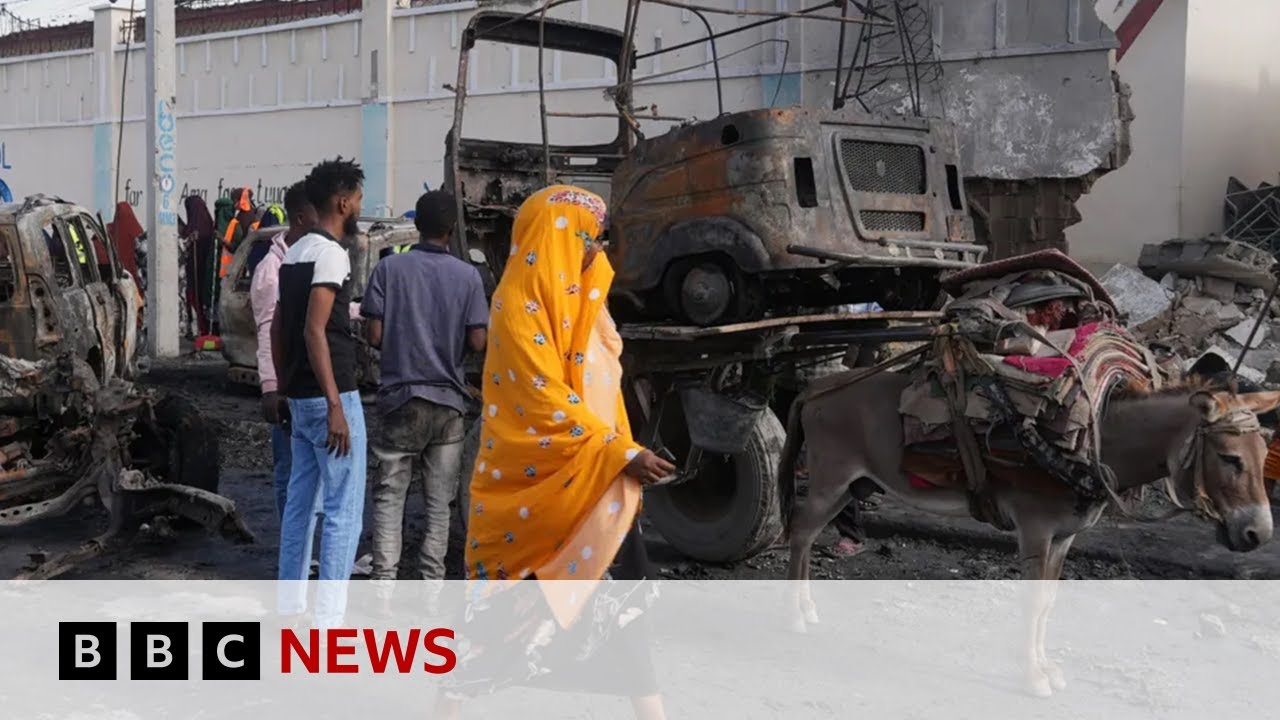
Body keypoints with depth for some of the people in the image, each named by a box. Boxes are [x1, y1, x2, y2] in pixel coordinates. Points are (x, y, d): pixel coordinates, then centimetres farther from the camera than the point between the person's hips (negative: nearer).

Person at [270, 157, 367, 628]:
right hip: (328, 395, -9)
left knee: (300, 502, 15)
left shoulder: (295, 253, 14)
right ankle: (328, 619, -5)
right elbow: (315, 331, -22)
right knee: (344, 510, -5)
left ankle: (290, 607, 22)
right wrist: (335, 406, -23)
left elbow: (278, 328, 18)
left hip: (299, 396, 10)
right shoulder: (330, 253, -14)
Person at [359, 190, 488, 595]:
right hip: (448, 399, 1)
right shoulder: (467, 276, -3)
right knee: (439, 500, 9)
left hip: (401, 397, -1)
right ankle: (431, 586, 10)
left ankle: (383, 580, -2)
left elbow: (375, 335, -6)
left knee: (389, 495, 6)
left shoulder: (390, 267, -4)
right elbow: (477, 343, -5)